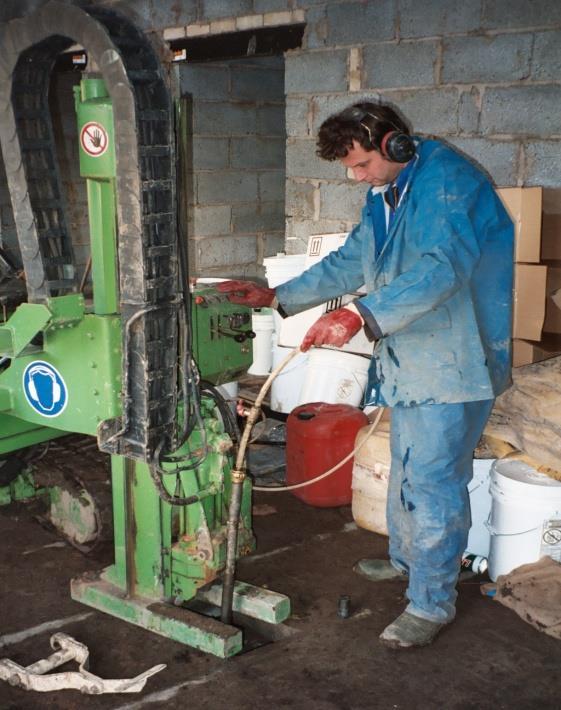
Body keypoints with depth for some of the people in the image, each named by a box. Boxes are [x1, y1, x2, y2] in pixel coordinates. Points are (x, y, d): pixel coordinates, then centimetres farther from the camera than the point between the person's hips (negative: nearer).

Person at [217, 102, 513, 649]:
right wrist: (275, 296, 11)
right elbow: (349, 264, 19)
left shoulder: (449, 182, -19)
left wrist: (358, 316, -41)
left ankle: (431, 603, 9)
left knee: (433, 482, -5)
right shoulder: (385, 197, 12)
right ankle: (405, 559, 41)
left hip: (453, 362, -9)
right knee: (406, 470, 21)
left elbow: (442, 268, -33)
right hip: (409, 359, 9)